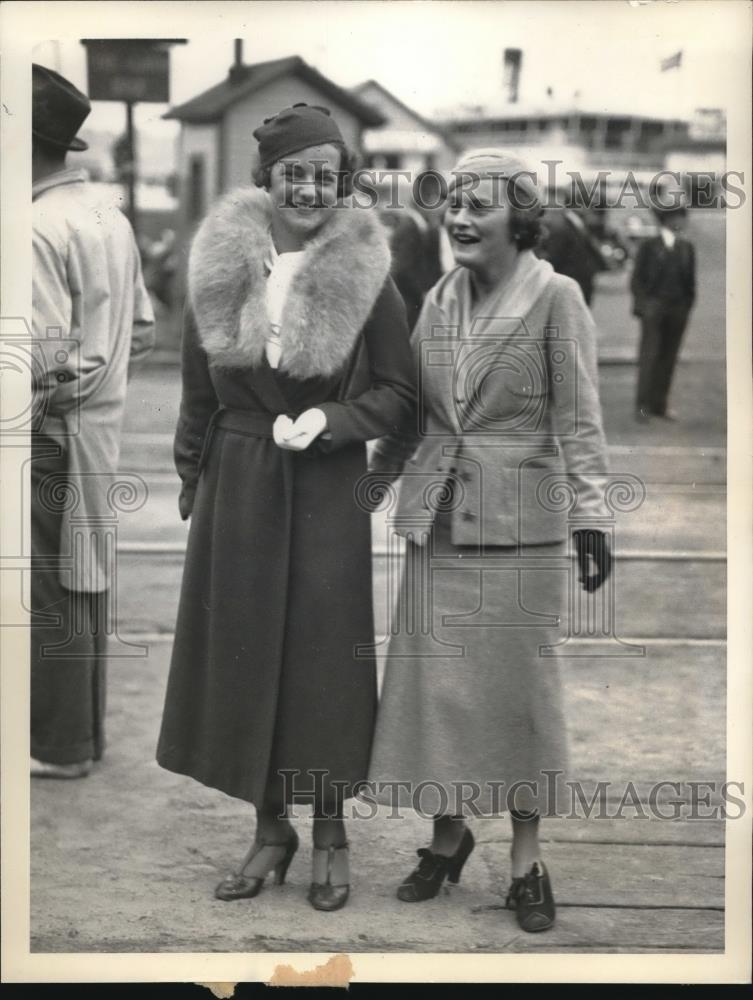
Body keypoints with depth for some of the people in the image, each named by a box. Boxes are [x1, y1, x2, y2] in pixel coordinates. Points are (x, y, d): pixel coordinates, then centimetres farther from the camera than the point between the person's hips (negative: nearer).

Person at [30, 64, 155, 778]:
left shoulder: (38, 228, -18)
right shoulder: (111, 219, 9)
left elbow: (44, 352, -23)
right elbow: (142, 332, 15)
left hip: (50, 432, -9)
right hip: (102, 424, 9)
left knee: (48, 591, 1)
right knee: (84, 582, 17)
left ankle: (57, 746, 10)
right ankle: (84, 729, 27)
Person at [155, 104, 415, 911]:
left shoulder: (365, 274, -7)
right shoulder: (220, 267, 0)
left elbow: (398, 395, -3)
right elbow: (199, 392, 7)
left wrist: (329, 420, -17)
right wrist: (193, 481, 7)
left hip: (327, 494, -3)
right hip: (237, 490, 3)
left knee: (323, 656, 5)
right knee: (245, 656, 9)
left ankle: (330, 833, 21)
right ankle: (270, 828, 24)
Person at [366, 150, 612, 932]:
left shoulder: (555, 298, -5)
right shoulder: (436, 301, 9)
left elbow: (578, 417, -7)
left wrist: (591, 515, -13)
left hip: (519, 526, -4)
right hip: (435, 522, 4)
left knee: (518, 689, 3)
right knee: (433, 685, 6)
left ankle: (526, 859, 14)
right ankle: (447, 836, 23)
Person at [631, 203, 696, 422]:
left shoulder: (686, 247, 11)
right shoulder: (649, 246, 0)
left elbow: (690, 281, 13)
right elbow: (637, 279, 0)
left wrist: (687, 305, 5)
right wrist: (643, 304, -8)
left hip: (678, 310, 4)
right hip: (654, 306, -4)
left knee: (668, 357, 5)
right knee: (649, 355, -6)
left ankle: (660, 404, 11)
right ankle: (643, 406, -3)